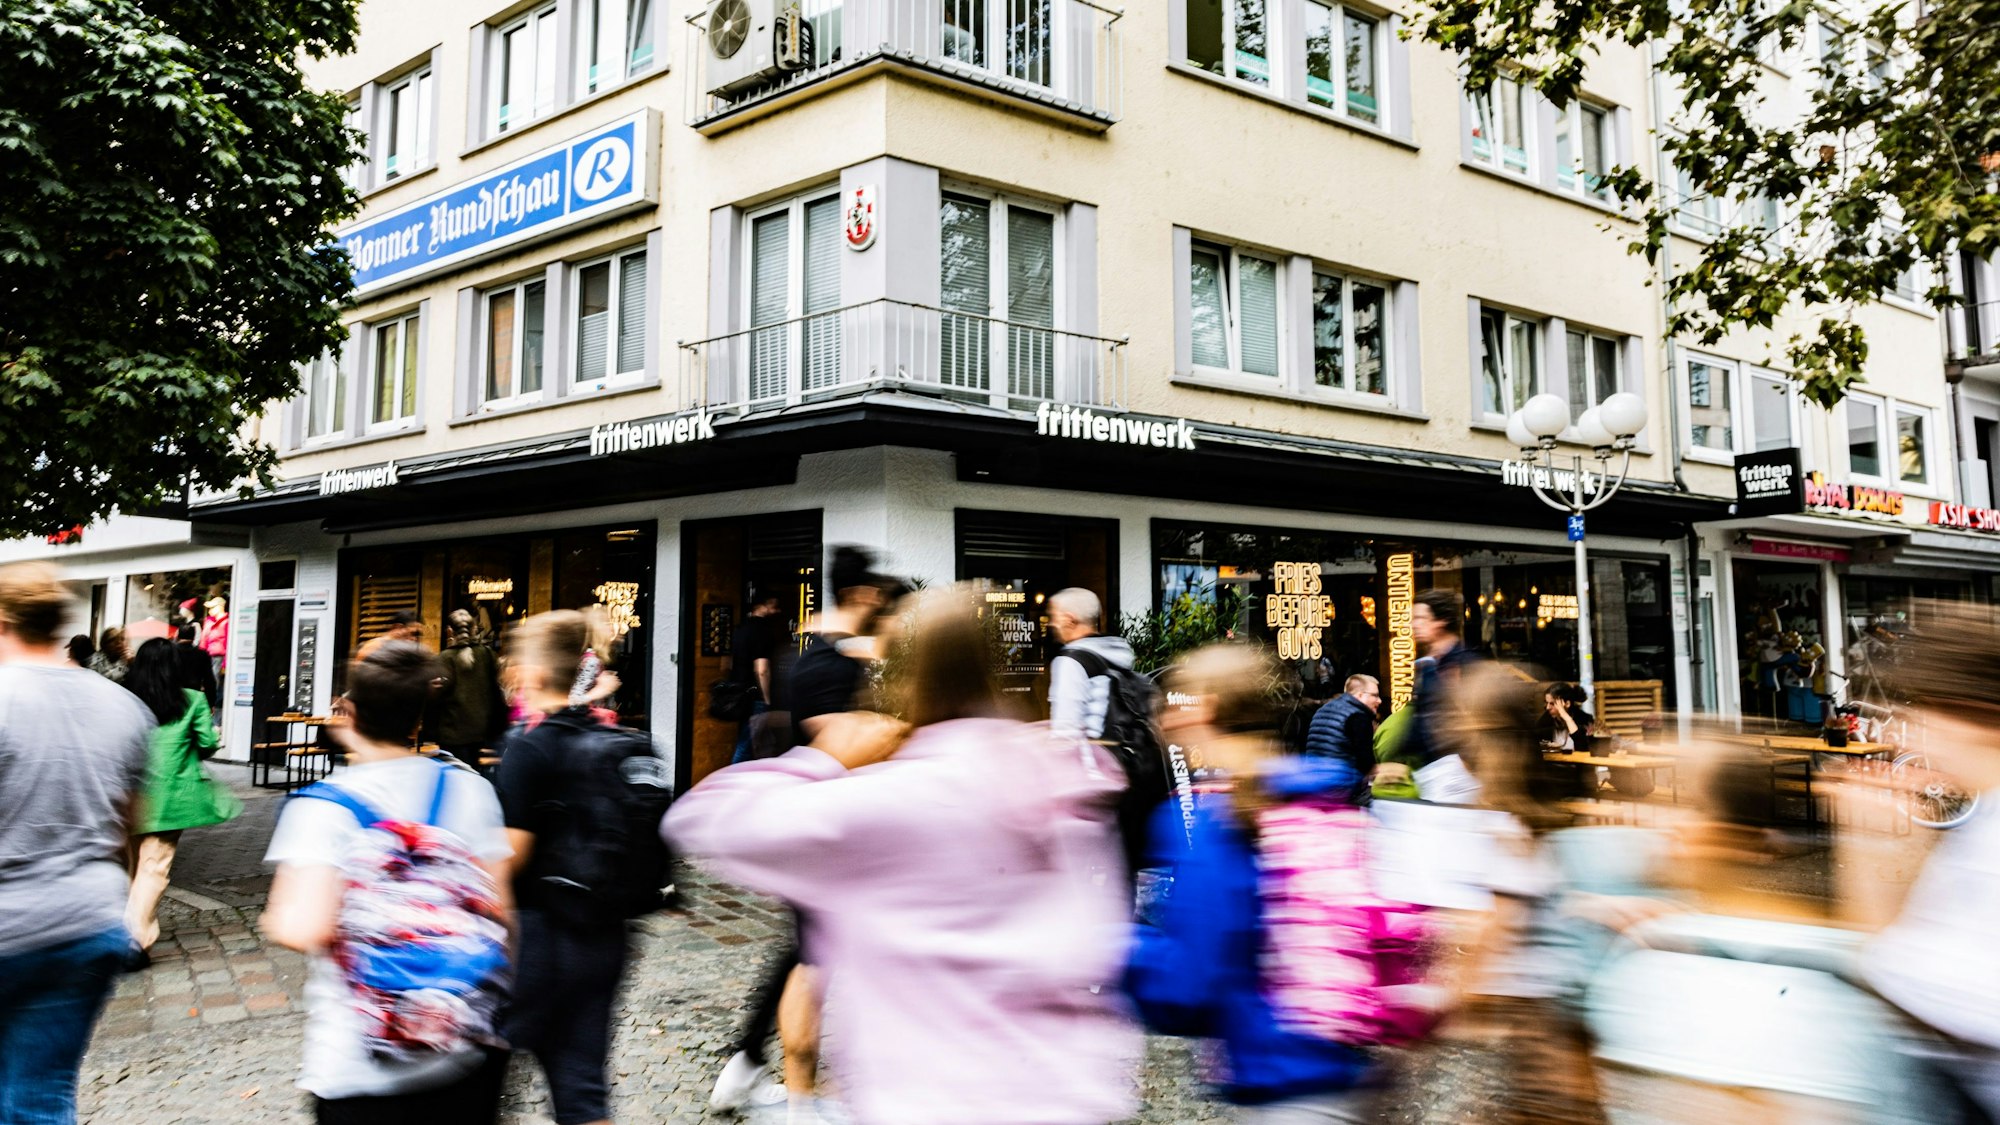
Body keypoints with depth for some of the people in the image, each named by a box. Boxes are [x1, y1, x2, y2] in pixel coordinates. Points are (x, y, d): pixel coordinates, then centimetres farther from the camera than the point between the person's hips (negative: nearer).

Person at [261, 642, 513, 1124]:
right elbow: (497, 911, -1)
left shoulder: (324, 808, -15)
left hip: (358, 1070, -2)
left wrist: (278, 917, -3)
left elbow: (304, 929, -25)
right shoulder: (469, 790, -5)